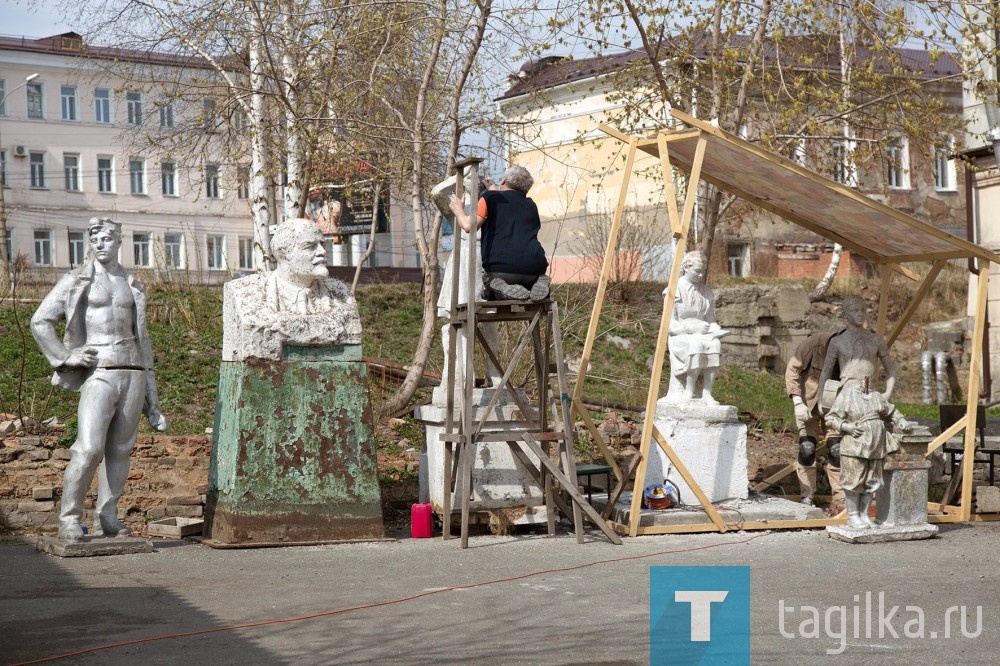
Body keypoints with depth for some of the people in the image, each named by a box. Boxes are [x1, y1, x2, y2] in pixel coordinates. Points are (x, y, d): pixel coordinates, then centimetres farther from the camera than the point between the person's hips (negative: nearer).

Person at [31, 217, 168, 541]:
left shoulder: (132, 286, 17)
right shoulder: (77, 281, 4)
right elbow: (40, 322, 3)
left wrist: (152, 402, 17)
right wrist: (65, 357, -7)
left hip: (133, 372, 4)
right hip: (99, 372, -4)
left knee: (120, 450, 4)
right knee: (89, 448, -15)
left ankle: (107, 518, 12)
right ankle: (69, 520, -8)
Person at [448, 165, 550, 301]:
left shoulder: (490, 197, 9)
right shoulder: (531, 206, 24)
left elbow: (469, 226, 0)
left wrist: (458, 209, 23)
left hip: (501, 268, -4)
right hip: (534, 268, 4)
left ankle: (501, 287, -11)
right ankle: (538, 284, -3)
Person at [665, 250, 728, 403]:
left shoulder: (705, 291, 13)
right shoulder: (676, 290, -4)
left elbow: (710, 319, 16)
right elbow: (670, 323, -8)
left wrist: (714, 328, -7)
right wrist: (693, 327, -20)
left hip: (702, 332, 5)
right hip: (680, 335, -5)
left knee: (715, 344, -30)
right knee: (696, 345, -38)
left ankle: (706, 393, -30)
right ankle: (689, 391, -27)